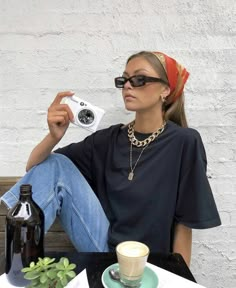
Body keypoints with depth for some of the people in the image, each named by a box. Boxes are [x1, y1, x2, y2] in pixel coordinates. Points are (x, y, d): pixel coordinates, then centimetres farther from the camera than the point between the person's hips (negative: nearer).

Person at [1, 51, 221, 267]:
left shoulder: (184, 142, -11)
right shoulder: (109, 139, -1)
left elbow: (184, 224, -6)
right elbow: (36, 169, -1)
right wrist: (54, 136, -22)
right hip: (104, 247, 4)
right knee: (55, 165, -14)